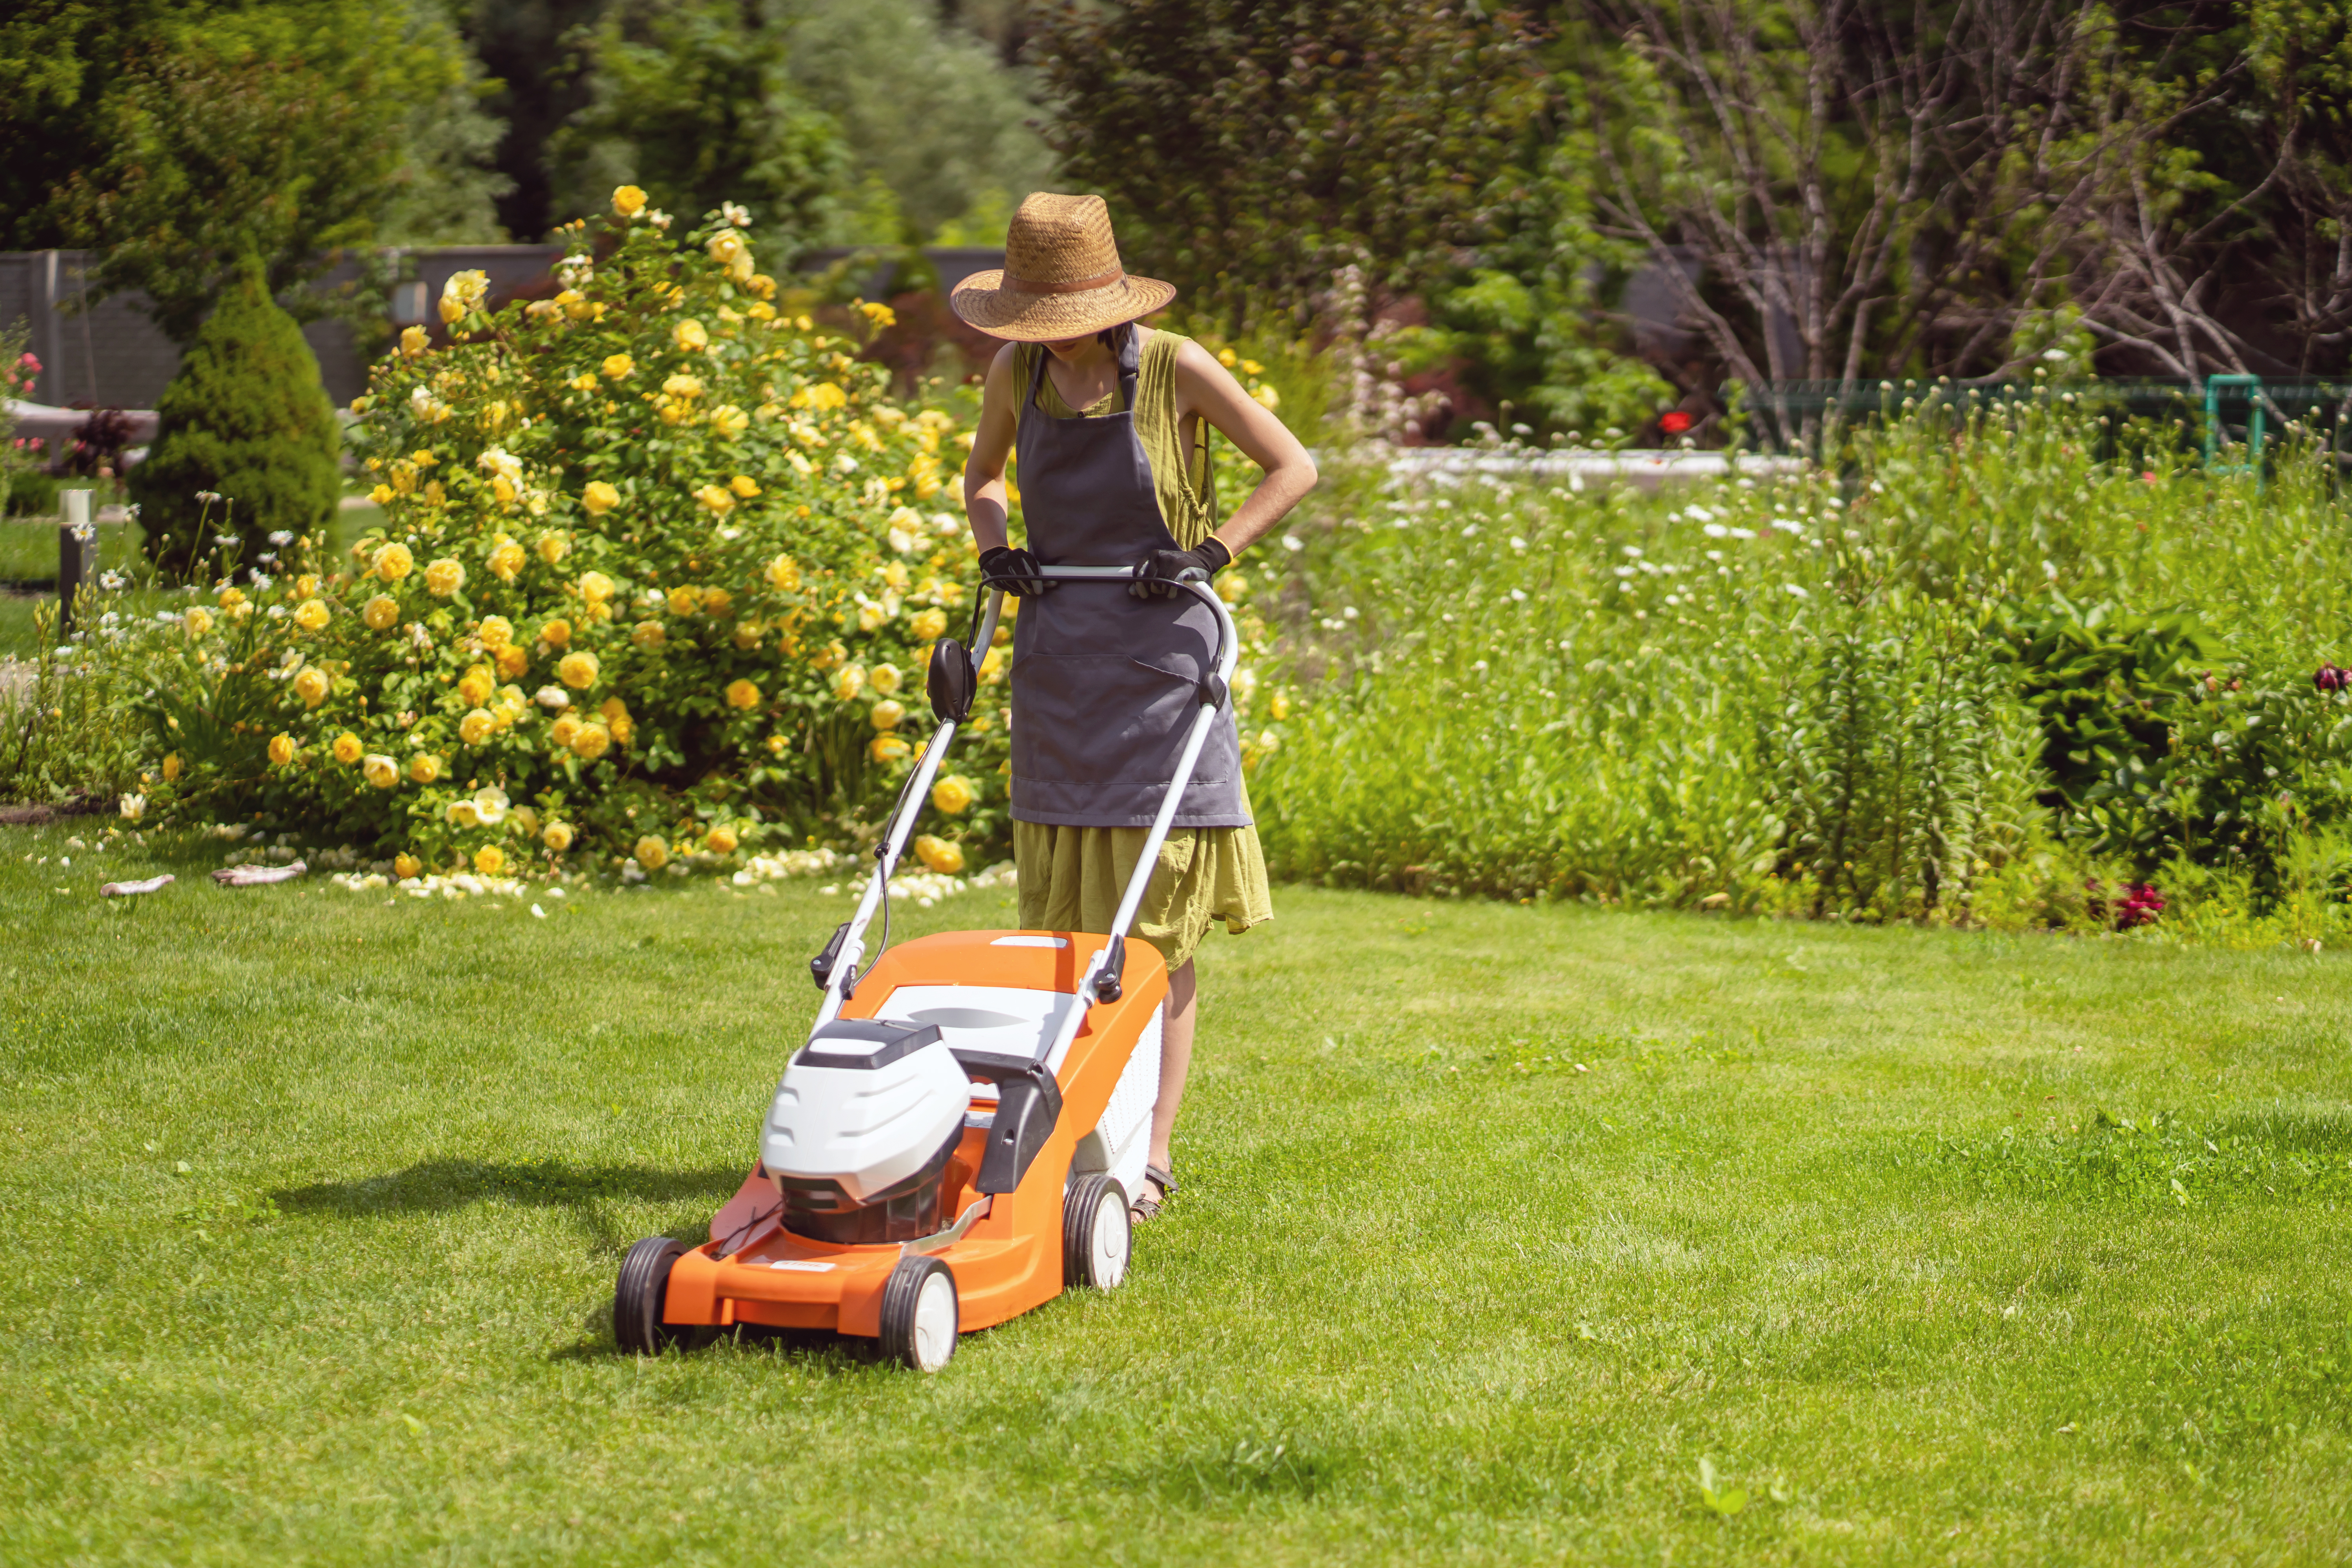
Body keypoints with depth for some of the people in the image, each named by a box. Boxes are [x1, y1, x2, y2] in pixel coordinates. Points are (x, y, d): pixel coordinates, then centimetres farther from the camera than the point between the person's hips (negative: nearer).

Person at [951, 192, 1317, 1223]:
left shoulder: (1176, 370, -9)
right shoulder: (1018, 374, 3)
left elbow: (1294, 468, -2)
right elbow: (982, 477, 21)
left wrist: (1212, 552, -14)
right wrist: (993, 546, 0)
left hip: (1158, 655, -4)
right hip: (1055, 662, 4)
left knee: (1158, 929, -3)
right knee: (1063, 923, 6)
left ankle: (1152, 1152, -1)